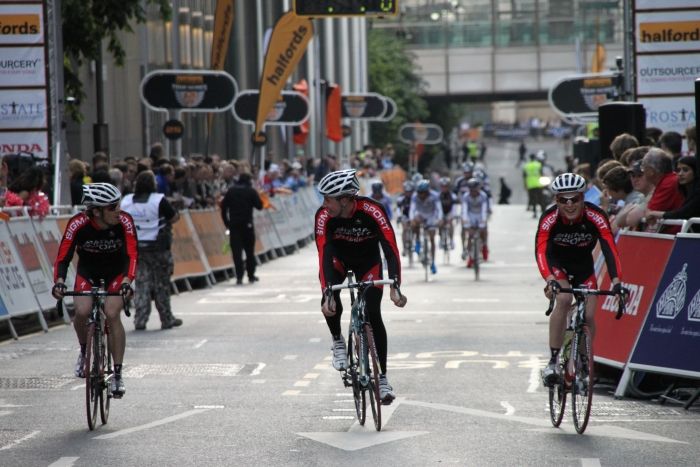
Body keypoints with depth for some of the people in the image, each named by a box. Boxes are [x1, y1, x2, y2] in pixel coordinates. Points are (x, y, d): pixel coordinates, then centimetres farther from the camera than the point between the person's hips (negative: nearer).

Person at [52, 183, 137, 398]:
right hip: (87, 273, 0)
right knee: (82, 312, -25)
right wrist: (59, 281, -42)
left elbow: (132, 255, -29)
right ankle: (84, 350, 8)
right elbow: (63, 257, -25)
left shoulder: (125, 222, -26)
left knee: (112, 314, -23)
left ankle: (117, 374, -15)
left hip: (116, 273, 0)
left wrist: (127, 281, -45)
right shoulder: (78, 224, -27)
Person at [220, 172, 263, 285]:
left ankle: (239, 277, -10)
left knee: (236, 251, -2)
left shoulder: (231, 191, 7)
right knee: (249, 251, 11)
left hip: (234, 224, 1)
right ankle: (251, 275, 17)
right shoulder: (251, 191, -2)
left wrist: (226, 222, 9)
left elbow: (223, 206, 4)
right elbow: (259, 206, -1)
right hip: (247, 224, -1)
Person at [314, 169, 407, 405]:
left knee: (373, 315, -12)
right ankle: (338, 341, 1)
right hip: (338, 258, 1)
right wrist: (327, 294, -47)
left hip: (368, 260, -1)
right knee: (330, 302, -27)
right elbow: (324, 255, -35)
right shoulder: (324, 216, -30)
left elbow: (390, 249, -38)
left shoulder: (373, 211, -35)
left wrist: (395, 287, -50)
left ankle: (382, 377, -2)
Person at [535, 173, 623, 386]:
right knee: (564, 300, -29)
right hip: (557, 263, -2)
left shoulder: (596, 217, -29)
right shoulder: (549, 218, -30)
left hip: (583, 266, 2)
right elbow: (540, 251, -39)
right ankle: (553, 362, -24)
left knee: (588, 316, -9)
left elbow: (610, 249, -36)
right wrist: (550, 280, -56)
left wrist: (616, 281, -50)